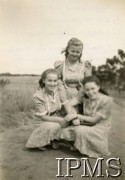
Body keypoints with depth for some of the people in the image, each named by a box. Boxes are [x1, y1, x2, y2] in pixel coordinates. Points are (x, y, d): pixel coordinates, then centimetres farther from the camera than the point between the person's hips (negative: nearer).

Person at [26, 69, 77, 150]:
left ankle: (54, 140, 4)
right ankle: (41, 142, -3)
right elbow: (43, 117, -20)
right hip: (44, 122, -5)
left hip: (59, 119, 5)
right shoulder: (38, 96, -20)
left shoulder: (59, 91, -8)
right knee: (50, 127, -37)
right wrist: (63, 119, -29)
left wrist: (74, 117, -34)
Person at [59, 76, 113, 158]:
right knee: (66, 131, -17)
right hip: (86, 126, 5)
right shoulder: (83, 96, -5)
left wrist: (77, 116, -12)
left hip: (99, 129, -5)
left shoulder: (107, 100, -18)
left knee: (80, 130, -31)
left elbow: (94, 119, -16)